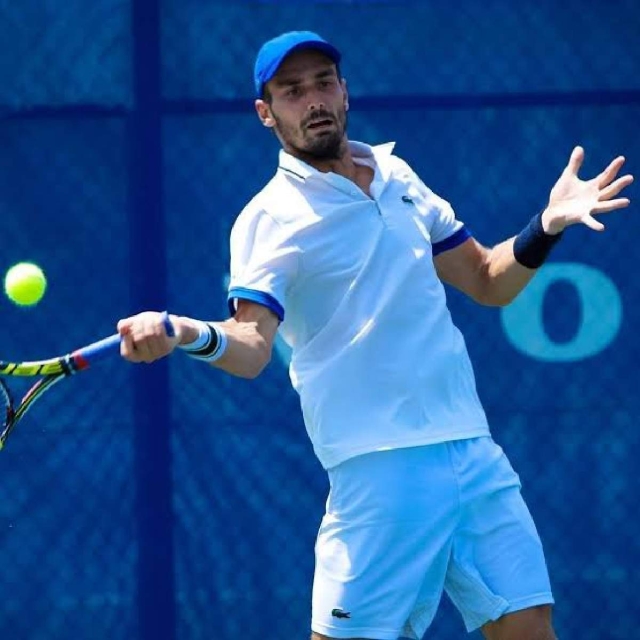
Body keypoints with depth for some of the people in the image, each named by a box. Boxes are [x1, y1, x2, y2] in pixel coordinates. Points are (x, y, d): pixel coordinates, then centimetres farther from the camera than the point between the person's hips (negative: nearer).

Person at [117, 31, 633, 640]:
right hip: (382, 468, -6)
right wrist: (188, 334, -39)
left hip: (473, 452, 6)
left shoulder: (397, 177, 14)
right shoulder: (270, 219, -4)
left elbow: (487, 281, 22)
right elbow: (251, 347, -18)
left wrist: (548, 225, 5)